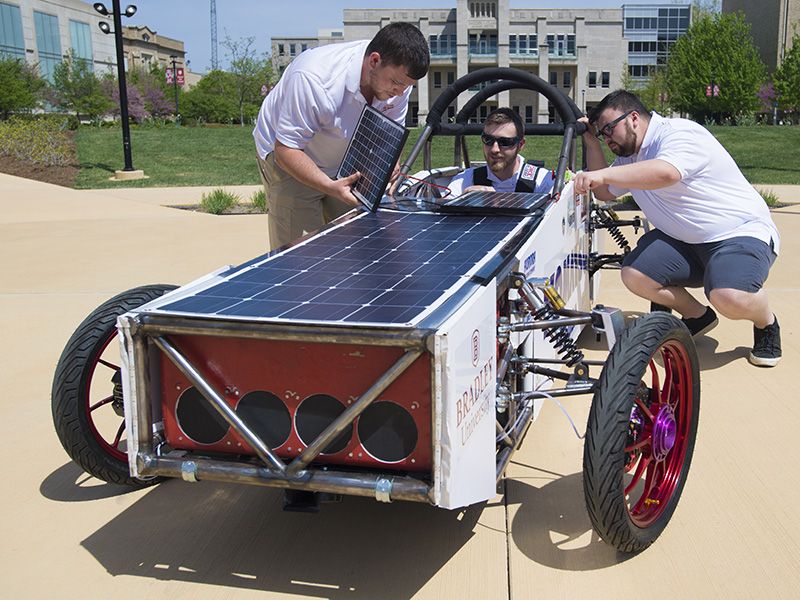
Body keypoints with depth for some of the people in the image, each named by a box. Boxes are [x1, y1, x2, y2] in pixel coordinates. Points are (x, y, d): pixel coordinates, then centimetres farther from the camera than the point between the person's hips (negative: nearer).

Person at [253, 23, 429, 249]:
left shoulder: (398, 75, -17)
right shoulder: (312, 79, -36)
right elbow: (286, 148, -31)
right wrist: (331, 187, -43)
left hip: (346, 165, 5)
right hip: (289, 159, -5)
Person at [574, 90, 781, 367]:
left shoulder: (679, 134, -18)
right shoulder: (630, 156, 11)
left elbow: (665, 173, -38)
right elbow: (604, 193, 13)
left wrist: (602, 174, -46)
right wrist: (592, 144, 4)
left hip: (741, 231, -8)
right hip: (684, 240, 8)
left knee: (730, 297, -35)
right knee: (634, 274, -14)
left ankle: (766, 323, 3)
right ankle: (697, 316, 12)